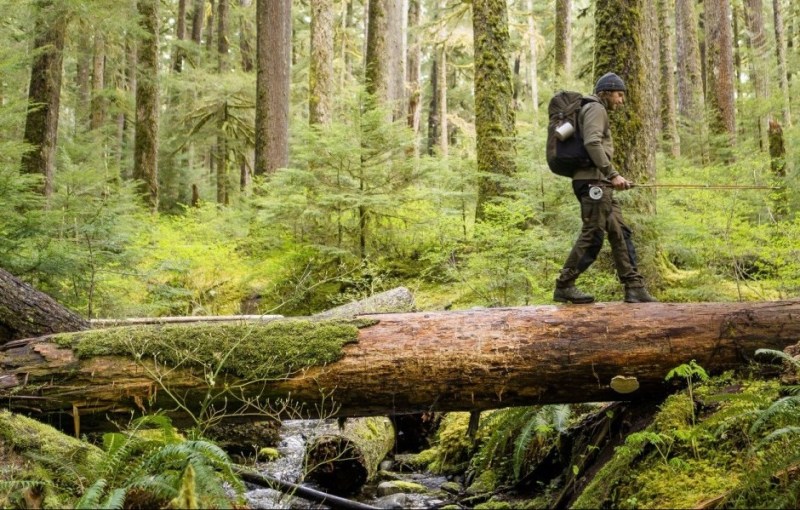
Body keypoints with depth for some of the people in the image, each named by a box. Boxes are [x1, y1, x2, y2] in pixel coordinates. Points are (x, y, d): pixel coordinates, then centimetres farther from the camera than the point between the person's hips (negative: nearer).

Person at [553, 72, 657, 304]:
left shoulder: (598, 111, 28)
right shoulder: (595, 109, -4)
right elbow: (592, 143, -19)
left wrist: (612, 178, 15)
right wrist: (612, 174, -19)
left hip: (600, 183, 11)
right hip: (593, 180, -11)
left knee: (620, 233, 5)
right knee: (592, 235, -11)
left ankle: (634, 287, 4)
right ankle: (564, 286, -5)